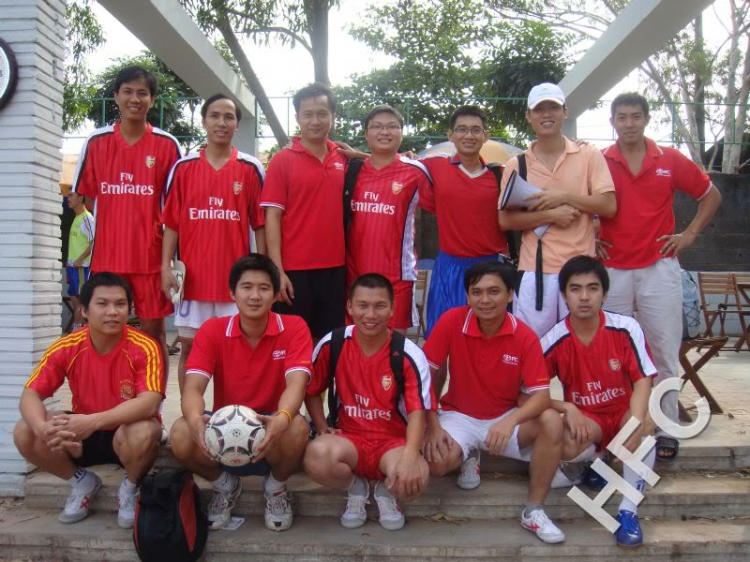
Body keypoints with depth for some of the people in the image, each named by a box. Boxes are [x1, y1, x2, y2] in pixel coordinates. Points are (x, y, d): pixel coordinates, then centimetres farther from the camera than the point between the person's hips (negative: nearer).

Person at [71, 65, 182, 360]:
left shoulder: (167, 144, 0)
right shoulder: (96, 142, 4)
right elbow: (82, 196, 12)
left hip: (151, 256, -1)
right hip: (107, 256, 2)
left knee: (154, 330, 5)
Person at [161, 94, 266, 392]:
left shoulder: (251, 168, 3)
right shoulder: (183, 167, 6)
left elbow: (259, 224, 4)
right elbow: (171, 222, 6)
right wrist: (166, 266, -2)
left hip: (236, 277, -1)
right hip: (193, 275, 1)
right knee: (189, 348, 7)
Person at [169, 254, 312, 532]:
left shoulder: (294, 328, -11)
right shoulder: (212, 330, -7)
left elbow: (296, 384, -25)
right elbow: (193, 387, -18)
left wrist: (281, 419, -48)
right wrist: (196, 419, -42)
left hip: (271, 428, -1)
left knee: (296, 428, -35)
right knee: (180, 434, -28)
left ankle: (276, 488, 2)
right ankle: (224, 485, 7)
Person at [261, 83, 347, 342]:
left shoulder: (344, 158, 7)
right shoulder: (282, 160, -3)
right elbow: (272, 217, -6)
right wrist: (277, 270, -12)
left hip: (334, 268, 3)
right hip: (294, 269, -3)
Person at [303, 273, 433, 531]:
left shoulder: (409, 355, -12)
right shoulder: (332, 345, -5)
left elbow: (417, 411, -19)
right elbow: (311, 391, 10)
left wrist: (410, 456, -36)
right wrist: (322, 427, -5)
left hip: (393, 440, -1)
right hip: (349, 437, 1)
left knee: (415, 476, -35)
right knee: (317, 455, -35)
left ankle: (385, 491, 9)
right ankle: (356, 489, 5)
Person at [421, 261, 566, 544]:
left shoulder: (525, 337, -15)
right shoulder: (451, 321, -16)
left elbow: (541, 395, -18)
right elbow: (429, 375, -9)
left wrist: (511, 421, -38)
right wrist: (433, 426, -16)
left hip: (506, 418, 1)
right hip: (459, 416, -1)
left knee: (552, 422, -28)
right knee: (437, 462, -30)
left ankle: (533, 511, -11)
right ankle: (468, 457, 10)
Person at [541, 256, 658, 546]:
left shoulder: (626, 328, -16)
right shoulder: (555, 340, -16)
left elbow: (643, 381, -17)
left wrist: (635, 425, -35)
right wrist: (567, 408, -26)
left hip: (623, 413, 0)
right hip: (583, 419, 0)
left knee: (645, 422, -34)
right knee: (567, 446, -33)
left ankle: (628, 510, -17)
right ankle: (595, 462, 9)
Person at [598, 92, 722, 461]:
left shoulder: (670, 160, 3)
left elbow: (711, 196, 14)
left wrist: (690, 234, 4)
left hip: (659, 268, 0)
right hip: (612, 271, 0)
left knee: (664, 353, 4)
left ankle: (665, 430, 15)